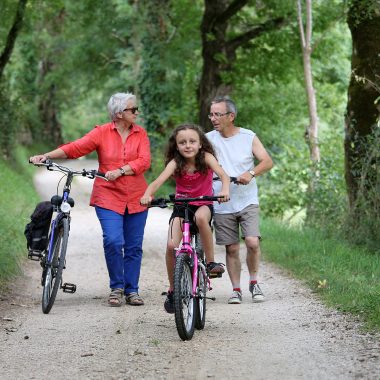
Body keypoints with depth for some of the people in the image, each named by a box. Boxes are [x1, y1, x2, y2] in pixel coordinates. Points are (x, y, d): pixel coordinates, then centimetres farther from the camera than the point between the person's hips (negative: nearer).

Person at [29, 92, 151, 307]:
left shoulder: (141, 134, 5)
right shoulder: (102, 133, 0)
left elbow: (144, 161, -7)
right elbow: (75, 148, -7)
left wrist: (119, 171, -21)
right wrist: (46, 156, -17)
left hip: (136, 198, 2)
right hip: (109, 197, -2)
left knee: (134, 247, 4)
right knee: (113, 241, -17)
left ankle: (132, 291, 17)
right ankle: (116, 287, 2)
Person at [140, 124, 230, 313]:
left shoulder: (206, 157, -13)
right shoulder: (175, 163, -12)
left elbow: (223, 174, -27)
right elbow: (159, 180, -27)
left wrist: (225, 190, -49)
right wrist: (147, 195, -47)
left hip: (203, 205, -1)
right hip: (181, 207, 1)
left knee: (201, 217, -39)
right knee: (171, 246, -19)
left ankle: (211, 261, -20)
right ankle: (172, 290, 1)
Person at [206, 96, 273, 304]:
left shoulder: (248, 137, 2)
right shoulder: (209, 139, 3)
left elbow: (267, 161, -4)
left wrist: (250, 173, -22)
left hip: (247, 201, -1)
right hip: (222, 205, 1)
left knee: (252, 242, -14)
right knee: (231, 248, 3)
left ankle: (254, 283, 7)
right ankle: (236, 289, 16)